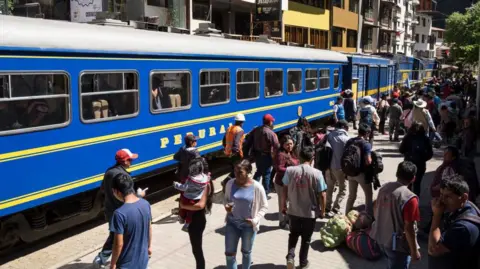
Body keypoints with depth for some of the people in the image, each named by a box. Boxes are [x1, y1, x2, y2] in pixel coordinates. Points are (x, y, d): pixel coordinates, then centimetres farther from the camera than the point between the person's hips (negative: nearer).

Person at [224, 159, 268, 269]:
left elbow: (264, 206, -7)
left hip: (248, 225, -2)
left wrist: (255, 220, -18)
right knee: (229, 253, 8)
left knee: (246, 252, 18)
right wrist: (226, 206, -13)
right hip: (232, 223, 2)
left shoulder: (257, 187, -17)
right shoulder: (230, 184, -9)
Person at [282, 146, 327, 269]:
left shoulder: (289, 170, -10)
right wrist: (322, 211, 3)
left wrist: (283, 205, 12)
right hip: (310, 212, -2)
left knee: (293, 234, 24)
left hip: (293, 210, 2)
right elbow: (322, 195, -11)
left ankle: (290, 255, 6)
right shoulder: (317, 173, -16)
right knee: (306, 238, 17)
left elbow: (285, 190, -2)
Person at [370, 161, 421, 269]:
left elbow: (376, 210, 9)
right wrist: (414, 251, -11)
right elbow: (408, 228, -22)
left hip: (380, 237, 7)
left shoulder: (384, 187, -4)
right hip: (397, 244, -7)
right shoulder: (410, 199, -25)